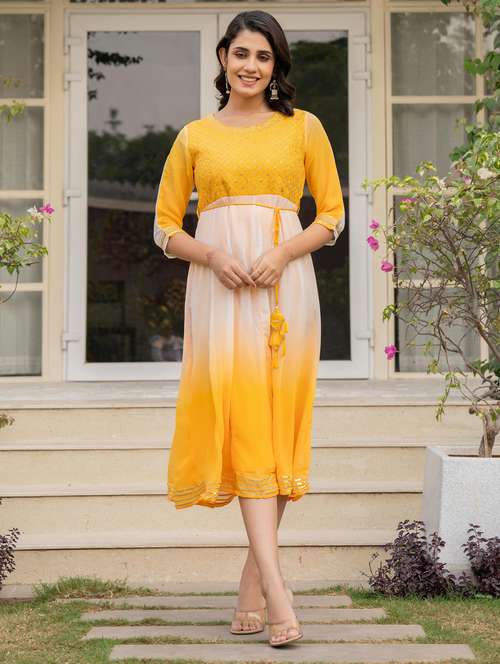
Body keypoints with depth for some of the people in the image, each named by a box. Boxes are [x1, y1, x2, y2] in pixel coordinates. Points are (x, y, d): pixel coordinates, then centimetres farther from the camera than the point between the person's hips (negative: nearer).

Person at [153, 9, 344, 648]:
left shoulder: (304, 127, 11)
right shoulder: (194, 136, 13)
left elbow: (333, 215, 10)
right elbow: (166, 225, 13)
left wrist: (281, 254, -9)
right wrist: (212, 256, -7)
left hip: (284, 286, 1)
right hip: (218, 286, 0)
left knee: (275, 425, -2)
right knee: (241, 424, -12)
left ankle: (252, 581, 9)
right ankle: (276, 589, -17)